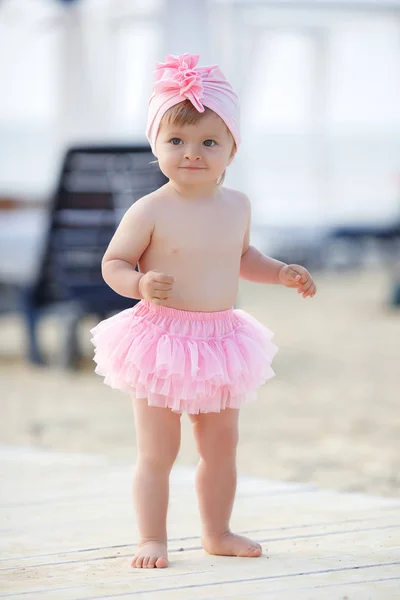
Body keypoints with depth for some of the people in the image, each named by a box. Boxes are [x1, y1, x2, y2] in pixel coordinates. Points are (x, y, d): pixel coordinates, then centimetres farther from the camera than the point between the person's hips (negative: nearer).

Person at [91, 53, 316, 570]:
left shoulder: (236, 206, 4)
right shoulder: (150, 211, -13)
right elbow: (113, 263, -8)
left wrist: (282, 273, 11)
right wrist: (141, 284, -26)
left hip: (220, 340, 5)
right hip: (162, 339, -5)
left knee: (221, 448, 15)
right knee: (157, 453, -2)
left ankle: (217, 532, 29)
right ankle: (152, 539, 7)